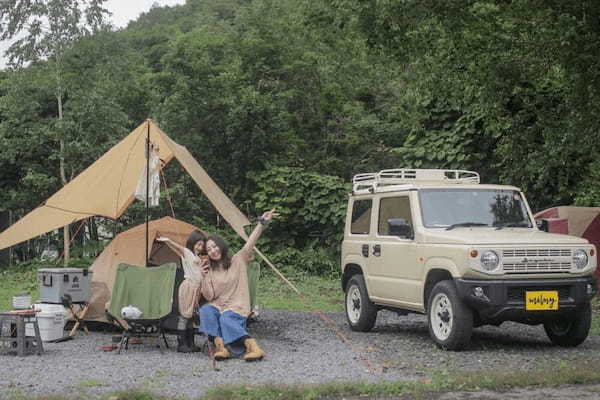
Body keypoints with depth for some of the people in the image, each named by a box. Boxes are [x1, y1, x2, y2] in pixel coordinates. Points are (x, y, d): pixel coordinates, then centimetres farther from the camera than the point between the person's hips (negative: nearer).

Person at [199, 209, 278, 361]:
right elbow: (209, 297, 3)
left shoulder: (238, 260, 3)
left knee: (226, 318, -37)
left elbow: (250, 244, -12)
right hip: (218, 307, 3)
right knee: (205, 310, -31)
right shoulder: (210, 270, 12)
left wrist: (262, 223, -25)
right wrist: (204, 276, -8)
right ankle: (219, 345, -40)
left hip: (237, 308, -3)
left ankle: (253, 347, -42)